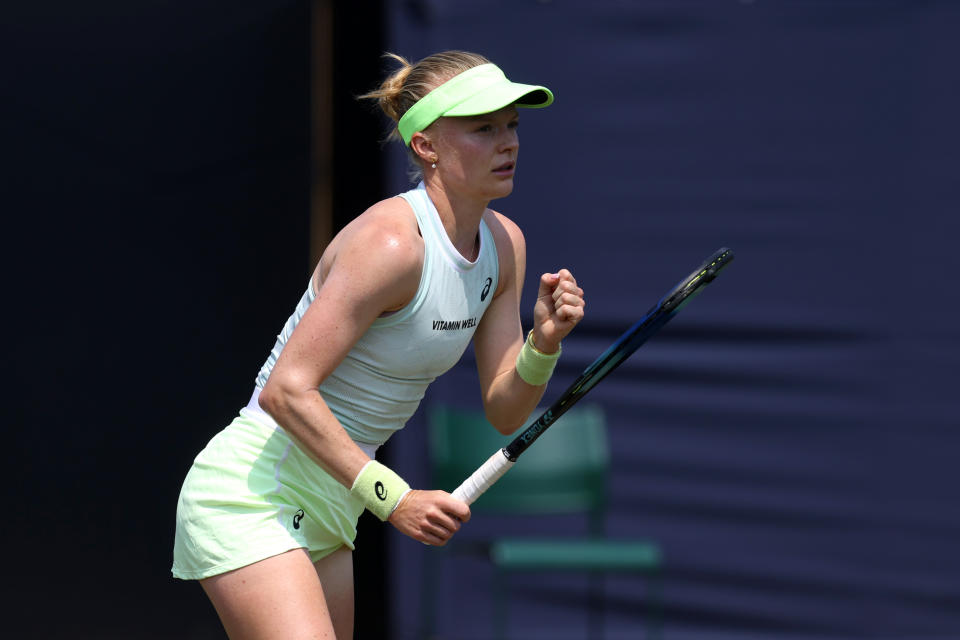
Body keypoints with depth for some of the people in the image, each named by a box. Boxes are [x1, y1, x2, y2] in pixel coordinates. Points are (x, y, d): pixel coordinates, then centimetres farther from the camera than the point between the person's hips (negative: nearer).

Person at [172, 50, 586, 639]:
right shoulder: (390, 241, -22)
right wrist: (393, 497, -26)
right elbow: (286, 391, -25)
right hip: (254, 495, -9)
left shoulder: (504, 243, 4)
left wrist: (543, 344, -12)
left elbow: (504, 413, 8)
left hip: (325, 512, 9)